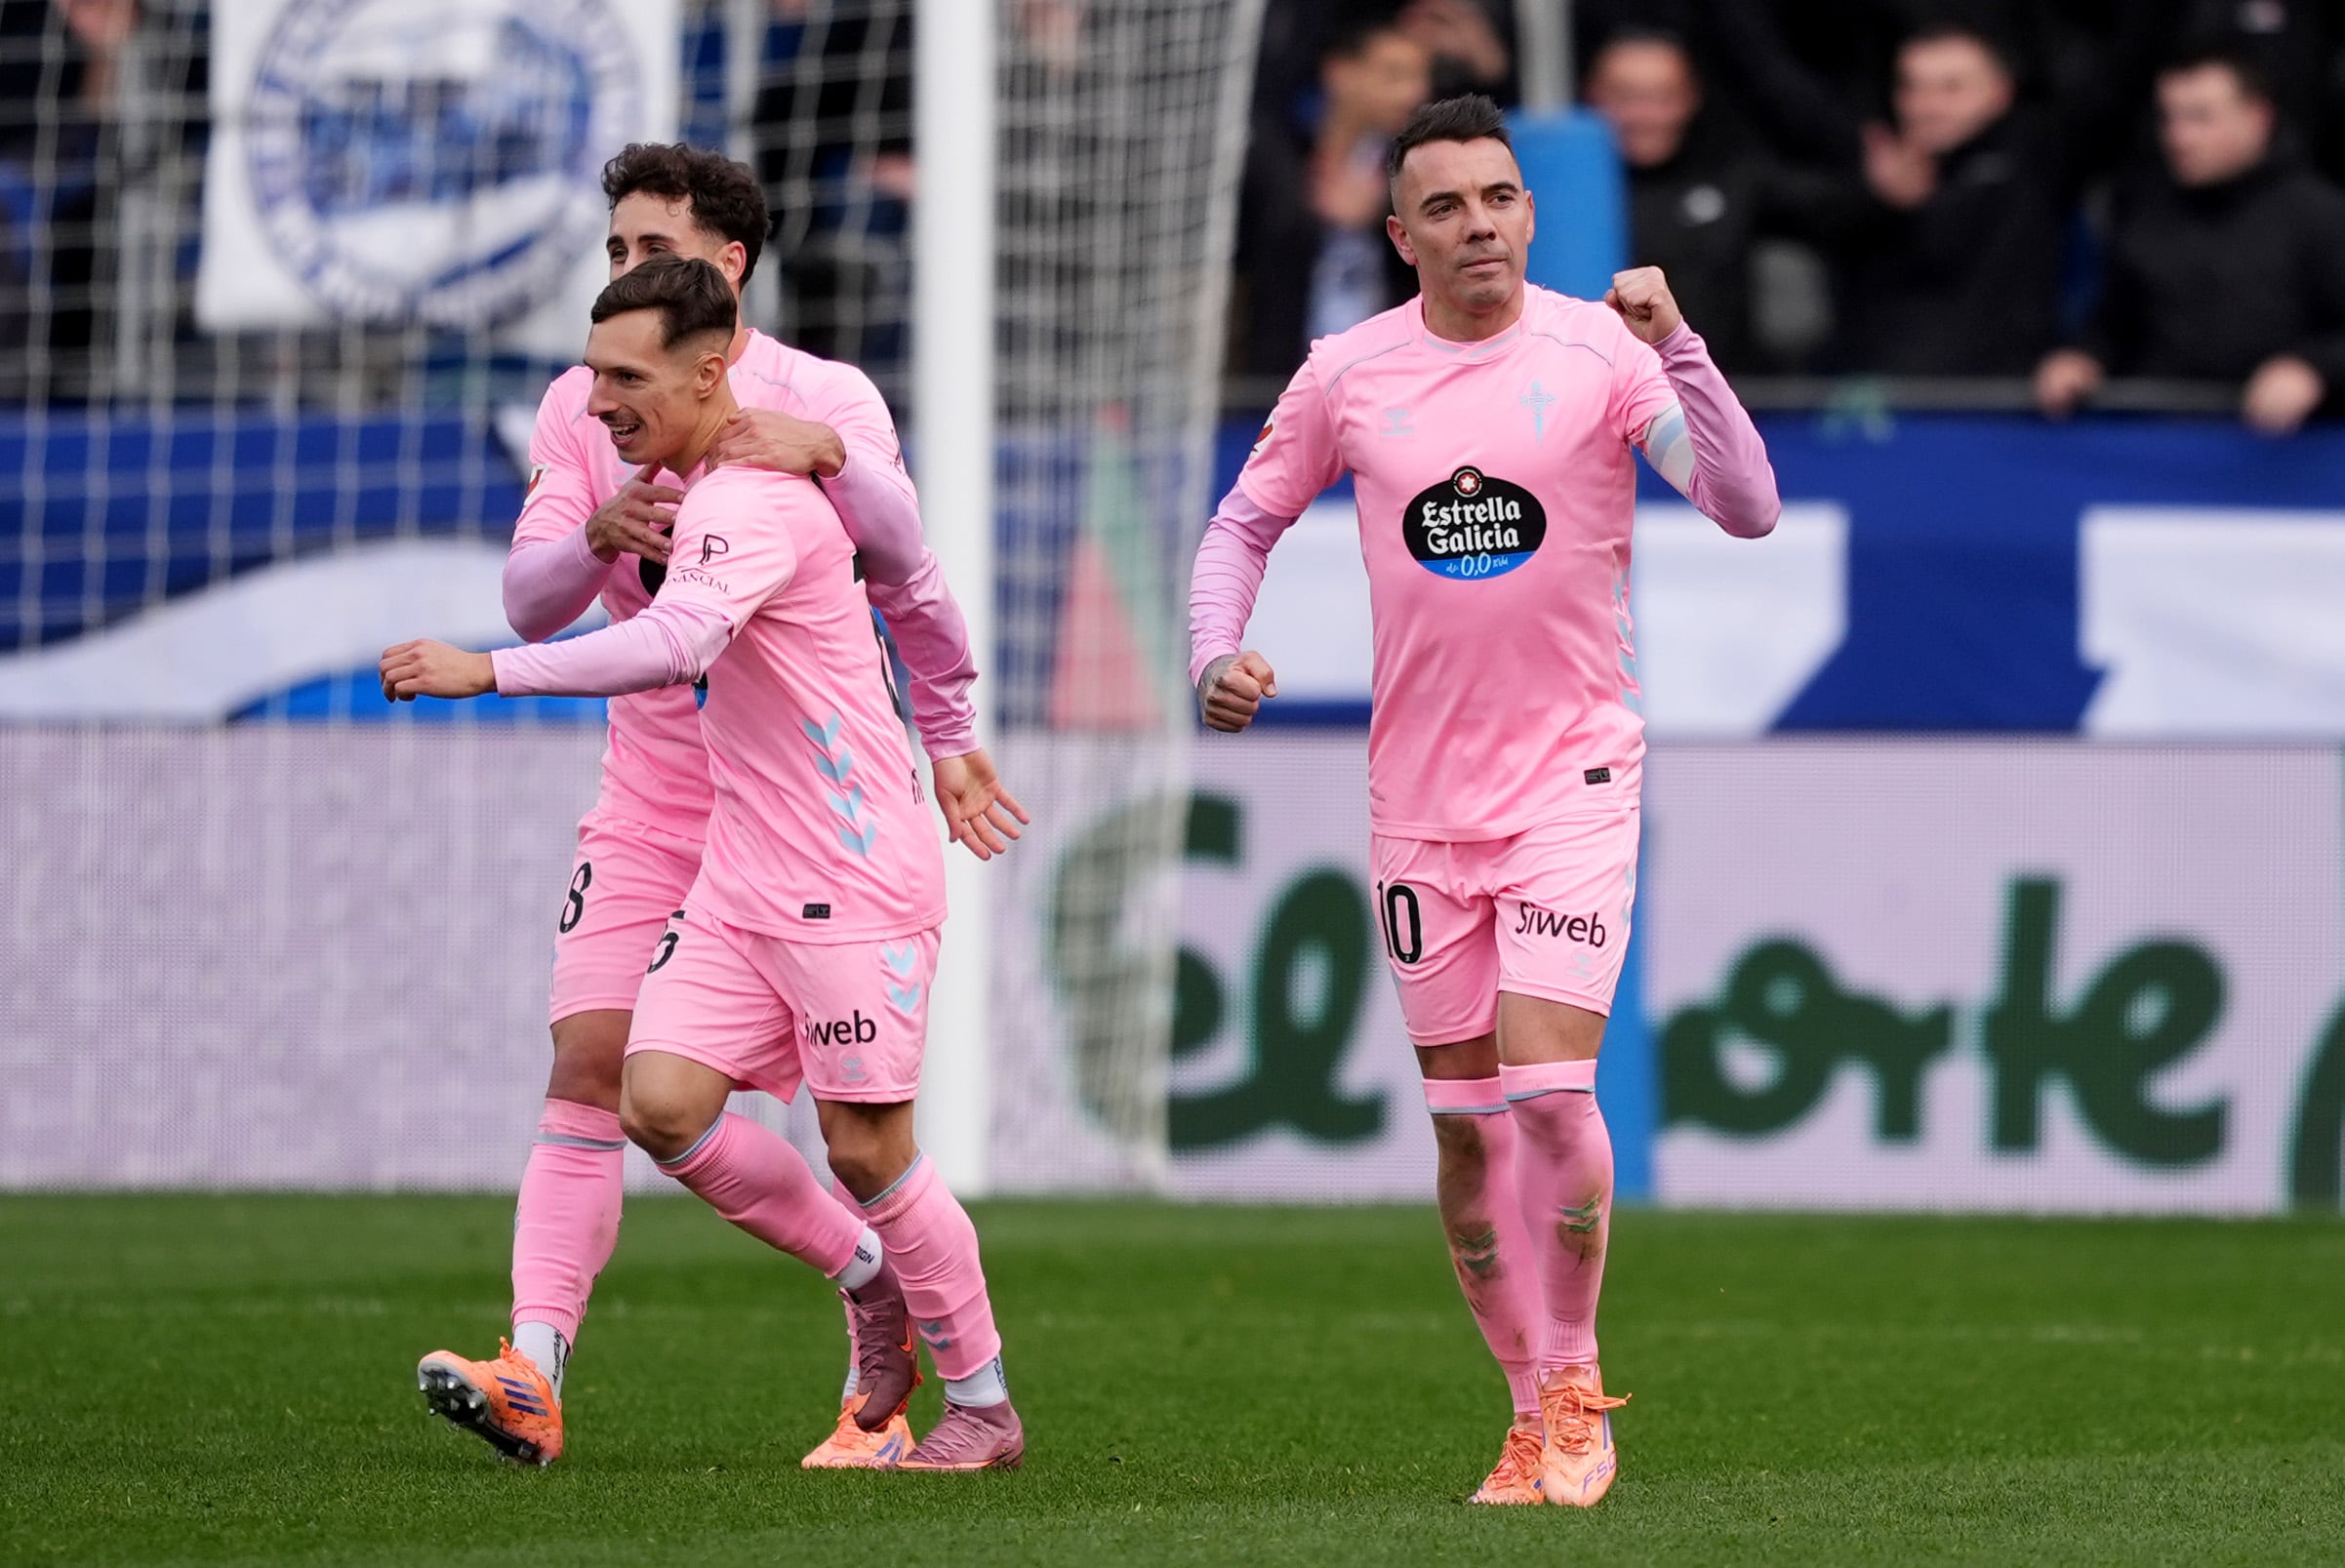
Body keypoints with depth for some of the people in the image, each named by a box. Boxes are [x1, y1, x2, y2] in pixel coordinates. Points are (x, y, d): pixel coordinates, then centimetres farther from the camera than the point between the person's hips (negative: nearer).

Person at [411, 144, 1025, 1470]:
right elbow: (532, 599, -6)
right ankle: (533, 1374, -20)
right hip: (648, 808, 3)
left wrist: (823, 454, -41)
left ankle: (881, 1398, 11)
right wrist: (596, 536, -27)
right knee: (589, 1065, -12)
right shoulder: (584, 408, 3)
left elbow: (900, 555, -22)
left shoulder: (825, 400, -6)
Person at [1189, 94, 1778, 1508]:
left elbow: (1748, 510, -15)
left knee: (1548, 1085, -16)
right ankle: (1535, 1413, 18)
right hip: (1420, 793, 3)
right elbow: (1245, 523, 14)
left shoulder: (1599, 353, -7)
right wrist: (1219, 654, -3)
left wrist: (1679, 352, -26)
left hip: (1572, 772, -3)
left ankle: (1578, 1387, 3)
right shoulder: (1348, 375, 1)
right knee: (1465, 1121, 5)